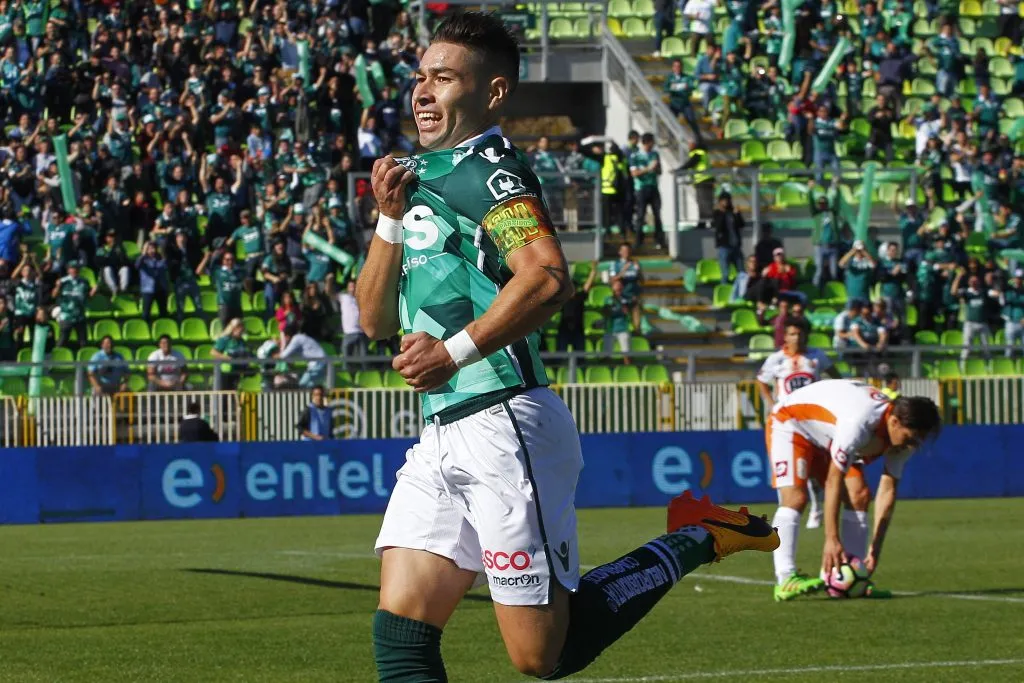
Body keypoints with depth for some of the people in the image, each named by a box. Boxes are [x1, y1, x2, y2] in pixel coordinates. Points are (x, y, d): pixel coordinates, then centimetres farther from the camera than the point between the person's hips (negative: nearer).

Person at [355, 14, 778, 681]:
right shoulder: (424, 177, 19)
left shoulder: (486, 169, -9)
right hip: (443, 434, 9)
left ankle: (695, 540, 12)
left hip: (503, 426, -9)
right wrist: (390, 218, 6)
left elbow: (547, 278, -25)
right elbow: (377, 319, 19)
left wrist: (454, 351, -19)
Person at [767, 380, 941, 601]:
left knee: (859, 496, -7)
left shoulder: (904, 435, -15)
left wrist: (875, 550, -14)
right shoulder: (859, 424, -40)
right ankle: (785, 580, -33)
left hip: (827, 438, 8)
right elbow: (833, 481, -36)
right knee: (795, 497, -26)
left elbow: (887, 492, -11)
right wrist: (831, 540, -36)